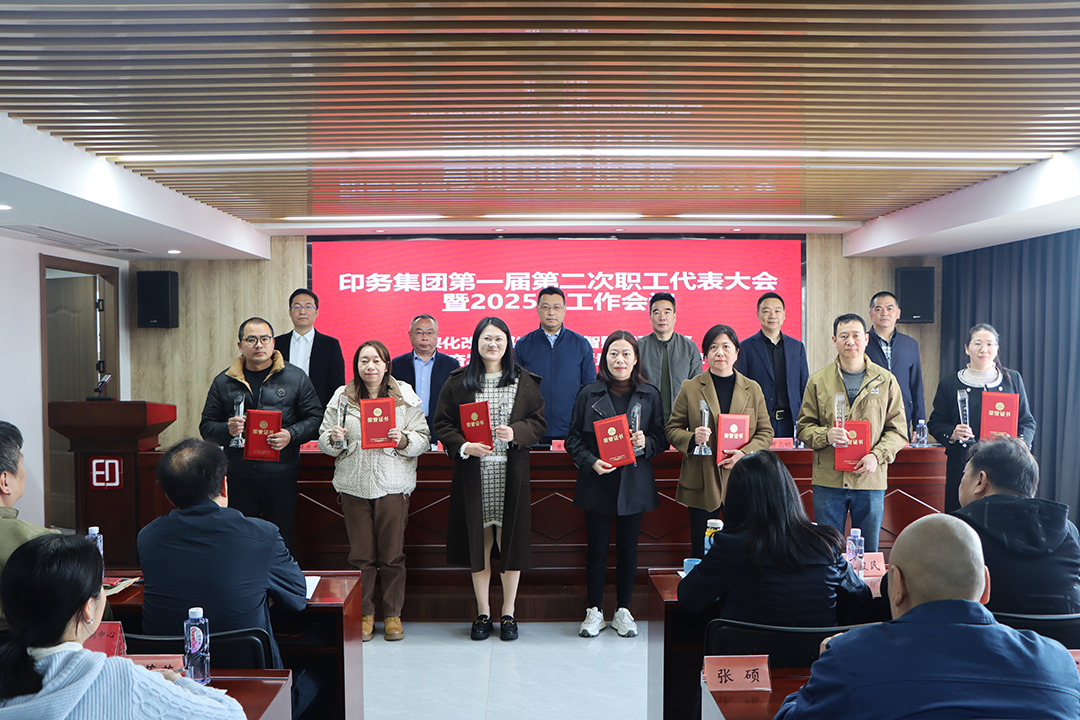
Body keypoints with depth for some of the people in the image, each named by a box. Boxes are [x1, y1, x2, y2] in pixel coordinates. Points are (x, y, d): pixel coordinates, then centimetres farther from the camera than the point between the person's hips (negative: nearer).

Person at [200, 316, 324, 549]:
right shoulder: (223, 382, 8)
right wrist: (227, 430, -12)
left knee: (281, 538, 6)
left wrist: (291, 435, -15)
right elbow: (207, 426, 10)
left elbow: (315, 418, 3)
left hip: (280, 475, -1)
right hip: (238, 477, 1)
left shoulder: (295, 377, 4)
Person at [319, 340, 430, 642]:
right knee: (360, 554, 5)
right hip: (354, 484, 1)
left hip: (393, 484, -1)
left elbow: (423, 439, 2)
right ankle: (365, 613, 21)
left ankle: (392, 614, 19)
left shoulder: (405, 396, 4)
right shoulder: (342, 397, 8)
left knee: (392, 555, 3)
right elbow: (324, 441, 10)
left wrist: (403, 440, -17)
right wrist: (333, 438, -11)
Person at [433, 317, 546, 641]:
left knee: (510, 540, 2)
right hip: (473, 473, 0)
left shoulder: (524, 381, 6)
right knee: (478, 541, 5)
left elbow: (539, 421, 5)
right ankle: (483, 612, 20)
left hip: (511, 472, 0)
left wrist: (516, 432, -14)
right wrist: (463, 446, -13)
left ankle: (508, 613, 18)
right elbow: (442, 423, 3)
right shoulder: (458, 381, 5)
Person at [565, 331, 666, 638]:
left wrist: (646, 442, -13)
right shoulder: (588, 394, 1)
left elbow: (662, 439, 8)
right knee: (597, 547, 6)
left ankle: (623, 610, 23)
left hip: (634, 483, 1)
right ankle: (594, 611, 20)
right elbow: (573, 439, 2)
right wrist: (591, 462, -14)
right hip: (597, 483, -1)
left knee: (628, 548, 8)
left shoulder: (650, 395, 4)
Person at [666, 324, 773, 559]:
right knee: (701, 550, 5)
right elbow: (673, 429, 5)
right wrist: (692, 438, -17)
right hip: (702, 484, -1)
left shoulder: (753, 389, 9)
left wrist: (745, 453, -10)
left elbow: (766, 432, 8)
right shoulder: (690, 388, 4)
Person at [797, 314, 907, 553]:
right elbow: (804, 427, 6)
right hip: (828, 480, 0)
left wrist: (877, 455, -10)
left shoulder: (885, 380, 6)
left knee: (868, 553, 9)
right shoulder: (818, 381, 5)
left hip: (871, 480, 1)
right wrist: (825, 435, -15)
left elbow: (898, 430, 6)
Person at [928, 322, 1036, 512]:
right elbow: (935, 422, 10)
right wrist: (952, 434, -11)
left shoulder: (1013, 380, 11)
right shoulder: (949, 383, 7)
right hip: (962, 466, -1)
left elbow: (1027, 421, 13)